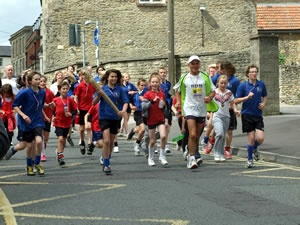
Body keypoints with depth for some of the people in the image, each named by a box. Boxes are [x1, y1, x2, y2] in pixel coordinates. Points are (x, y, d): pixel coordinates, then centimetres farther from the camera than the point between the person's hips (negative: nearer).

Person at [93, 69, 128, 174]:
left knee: (111, 142, 11)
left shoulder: (119, 89, 5)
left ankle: (106, 160, 29)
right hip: (104, 117, -3)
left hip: (115, 118, 3)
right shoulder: (103, 88, -3)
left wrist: (123, 111, -16)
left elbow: (125, 101, 4)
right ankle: (106, 164, -12)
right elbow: (94, 103, -7)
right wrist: (98, 96, -26)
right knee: (106, 141, -15)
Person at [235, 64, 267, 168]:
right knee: (251, 138, -4)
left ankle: (254, 149, 27)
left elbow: (264, 96, 21)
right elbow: (236, 101, -4)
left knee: (260, 138, -9)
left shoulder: (261, 84, 5)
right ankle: (250, 159, 16)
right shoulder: (243, 85, -4)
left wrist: (263, 104, 1)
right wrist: (247, 97, -18)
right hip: (247, 114, -3)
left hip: (258, 115, 3)